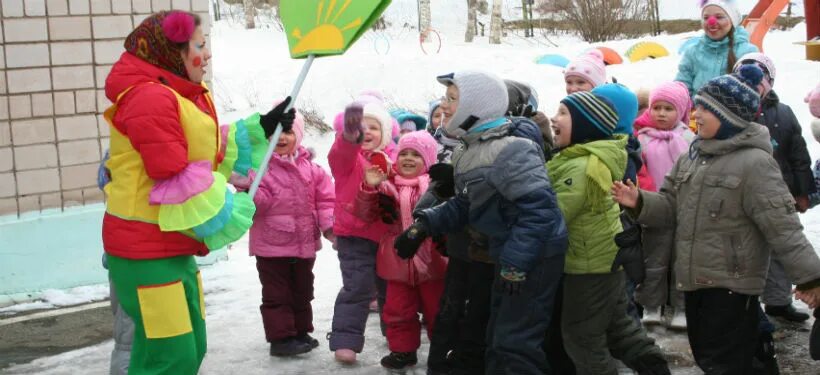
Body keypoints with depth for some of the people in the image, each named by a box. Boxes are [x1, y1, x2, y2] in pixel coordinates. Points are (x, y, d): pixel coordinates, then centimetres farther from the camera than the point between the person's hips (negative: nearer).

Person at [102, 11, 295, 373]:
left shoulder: (186, 98, 16)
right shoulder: (151, 98, -19)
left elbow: (213, 152, 24)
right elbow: (177, 181, -22)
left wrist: (261, 128, 16)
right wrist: (224, 216, -10)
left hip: (173, 246, 11)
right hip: (146, 249, -11)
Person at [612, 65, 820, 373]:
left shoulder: (754, 163, -15)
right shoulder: (692, 156, 10)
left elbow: (782, 225, -18)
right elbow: (672, 207, 12)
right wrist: (640, 203, -6)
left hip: (732, 285, -8)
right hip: (694, 280, 8)